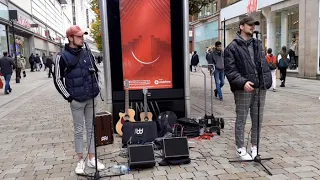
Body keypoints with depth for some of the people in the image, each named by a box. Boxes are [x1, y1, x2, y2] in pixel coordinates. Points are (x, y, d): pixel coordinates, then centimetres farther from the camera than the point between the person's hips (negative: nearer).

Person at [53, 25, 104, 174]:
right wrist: (69, 97, -9)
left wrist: (97, 89, 10)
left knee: (91, 128, 11)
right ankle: (80, 160, 19)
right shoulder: (62, 56, -8)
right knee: (79, 130, 6)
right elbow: (58, 80, -6)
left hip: (92, 99, 5)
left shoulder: (87, 53, 7)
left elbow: (95, 71, 19)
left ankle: (91, 159, 22)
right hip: (76, 100, -4)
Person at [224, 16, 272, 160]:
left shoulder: (258, 44, 16)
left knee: (257, 119, 13)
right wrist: (242, 82, -22)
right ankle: (240, 148, 16)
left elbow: (264, 65, 18)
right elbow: (230, 70, -10)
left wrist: (267, 81, 6)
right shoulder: (232, 47, -3)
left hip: (260, 88, 6)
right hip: (243, 89, -6)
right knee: (241, 119, 3)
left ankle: (254, 146, 28)